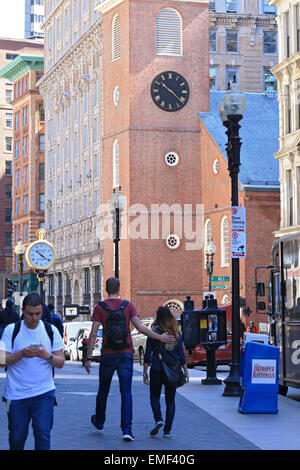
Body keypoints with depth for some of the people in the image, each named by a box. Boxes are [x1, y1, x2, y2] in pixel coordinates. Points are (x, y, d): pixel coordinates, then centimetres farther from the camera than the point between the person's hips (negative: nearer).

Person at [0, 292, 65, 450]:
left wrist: (47, 355, -18)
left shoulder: (51, 331, 3)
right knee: (17, 436, 8)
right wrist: (21, 354, -21)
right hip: (16, 394, 0)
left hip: (43, 392, 0)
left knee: (43, 433, -10)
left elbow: (61, 363, 2)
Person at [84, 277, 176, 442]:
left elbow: (93, 334, -7)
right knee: (126, 392, 0)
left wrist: (88, 358, -4)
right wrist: (160, 337, 1)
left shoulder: (99, 307, -3)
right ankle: (126, 429, -10)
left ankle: (99, 422, 36)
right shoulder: (128, 305, -1)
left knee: (103, 390, 18)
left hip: (107, 355, 0)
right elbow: (140, 327, -8)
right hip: (126, 354, 0)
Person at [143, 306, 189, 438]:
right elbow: (181, 354, 3)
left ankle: (158, 419, -9)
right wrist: (186, 371, 9)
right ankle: (167, 430, 7)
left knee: (154, 396, 14)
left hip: (157, 369, -2)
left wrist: (145, 372, 1)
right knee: (170, 399, 9)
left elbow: (148, 354, -5)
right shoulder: (176, 334, 2)